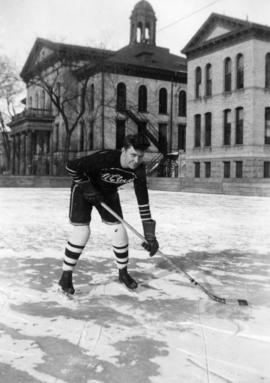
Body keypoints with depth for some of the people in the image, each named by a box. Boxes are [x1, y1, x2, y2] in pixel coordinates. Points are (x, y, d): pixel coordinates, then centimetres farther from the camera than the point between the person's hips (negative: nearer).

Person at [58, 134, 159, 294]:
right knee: (82, 230, -14)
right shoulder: (106, 158, -38)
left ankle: (123, 272, 20)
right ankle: (66, 276, 2)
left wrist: (149, 233, -21)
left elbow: (143, 198, -19)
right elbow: (72, 167, -32)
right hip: (84, 188, -5)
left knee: (119, 229, -1)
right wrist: (88, 188, -26)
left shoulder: (138, 169, -22)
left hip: (108, 192, 5)